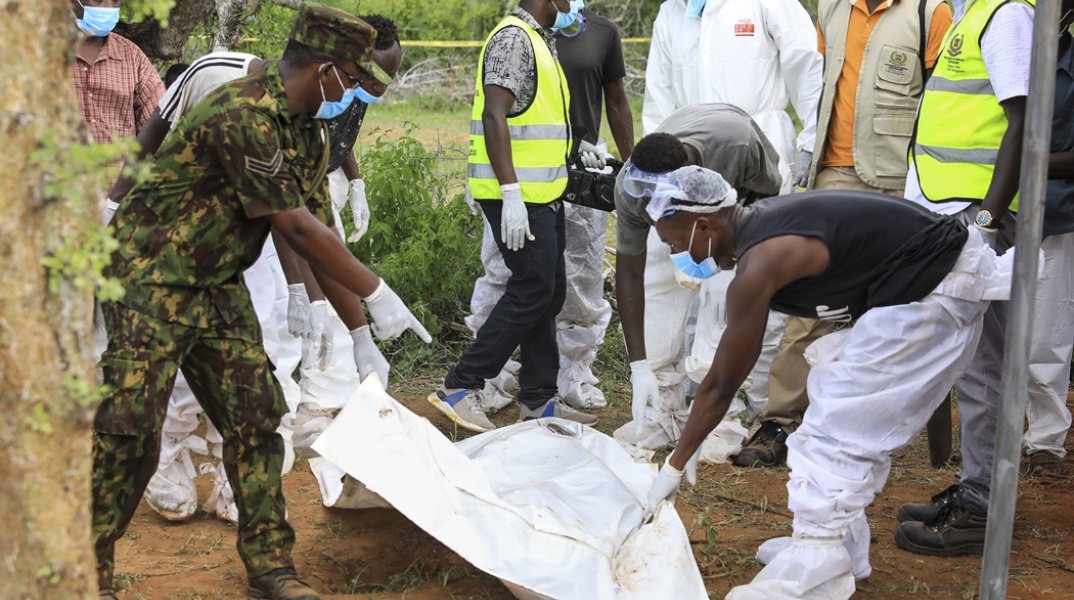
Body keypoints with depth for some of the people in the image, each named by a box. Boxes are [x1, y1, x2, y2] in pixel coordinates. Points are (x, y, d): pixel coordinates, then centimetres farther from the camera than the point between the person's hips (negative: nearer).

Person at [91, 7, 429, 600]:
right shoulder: (243, 114, -26)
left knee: (254, 417, 4)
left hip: (218, 285, 9)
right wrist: (377, 293, -18)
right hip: (152, 277, -8)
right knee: (130, 430, -7)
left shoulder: (308, 130, 5)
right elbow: (295, 228, -24)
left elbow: (321, 230, 8)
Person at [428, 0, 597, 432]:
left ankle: (540, 398, 18)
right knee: (533, 290, -9)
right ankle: (461, 387, -3)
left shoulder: (538, 40, 18)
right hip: (519, 196, -10)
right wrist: (511, 195, -26)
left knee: (547, 292, 11)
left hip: (541, 194, 10)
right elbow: (494, 116, -21)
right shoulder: (514, 38, -13)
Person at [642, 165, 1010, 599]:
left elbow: (722, 387, -12)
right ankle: (841, 543, 23)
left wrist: (672, 470, -4)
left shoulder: (757, 266, -20)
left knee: (840, 421, -8)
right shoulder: (758, 224, 7)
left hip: (934, 292, -10)